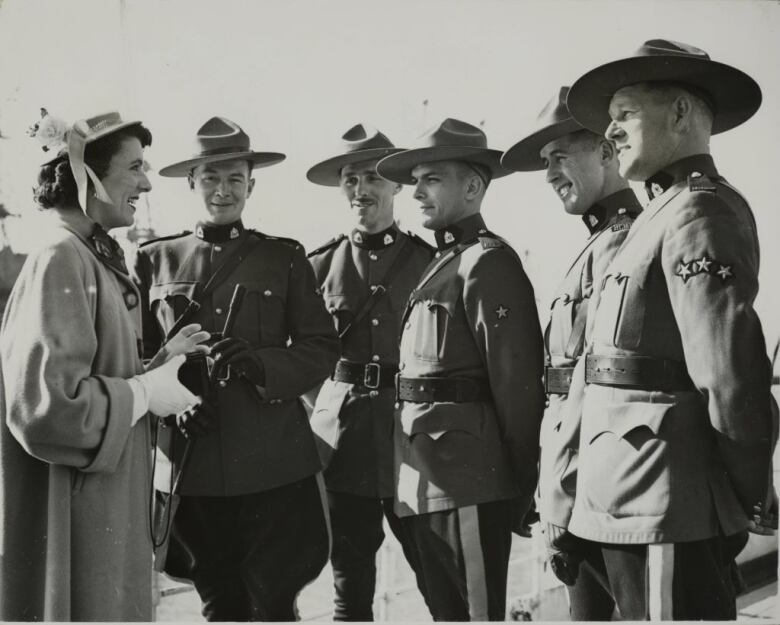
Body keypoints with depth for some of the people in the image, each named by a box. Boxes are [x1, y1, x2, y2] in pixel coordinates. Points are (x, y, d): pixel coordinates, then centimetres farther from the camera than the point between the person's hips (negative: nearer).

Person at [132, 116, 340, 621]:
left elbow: (322, 348, 3)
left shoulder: (285, 258, 7)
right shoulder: (156, 259, 10)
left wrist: (262, 364, -16)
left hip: (274, 466, -1)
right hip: (190, 467, 1)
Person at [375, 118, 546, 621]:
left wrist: (520, 486, -13)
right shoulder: (441, 264, 16)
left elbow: (518, 382, -16)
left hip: (470, 480, -9)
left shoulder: (488, 262, -11)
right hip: (425, 480, 9)